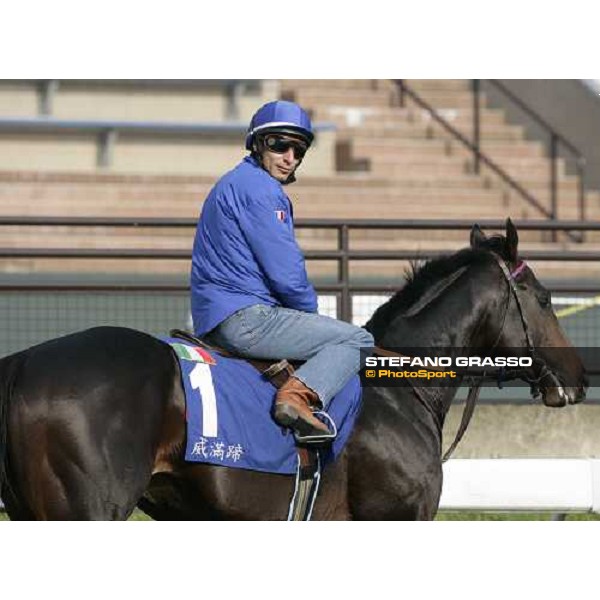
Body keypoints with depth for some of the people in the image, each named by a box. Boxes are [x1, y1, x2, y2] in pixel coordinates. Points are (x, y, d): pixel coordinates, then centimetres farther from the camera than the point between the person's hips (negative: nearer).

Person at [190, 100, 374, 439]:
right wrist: (311, 314, 3)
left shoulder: (237, 183, 23)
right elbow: (286, 273, -15)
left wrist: (308, 319, 18)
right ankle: (298, 396, -32)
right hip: (244, 318, -11)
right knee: (357, 341, -13)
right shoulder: (256, 187, -10)